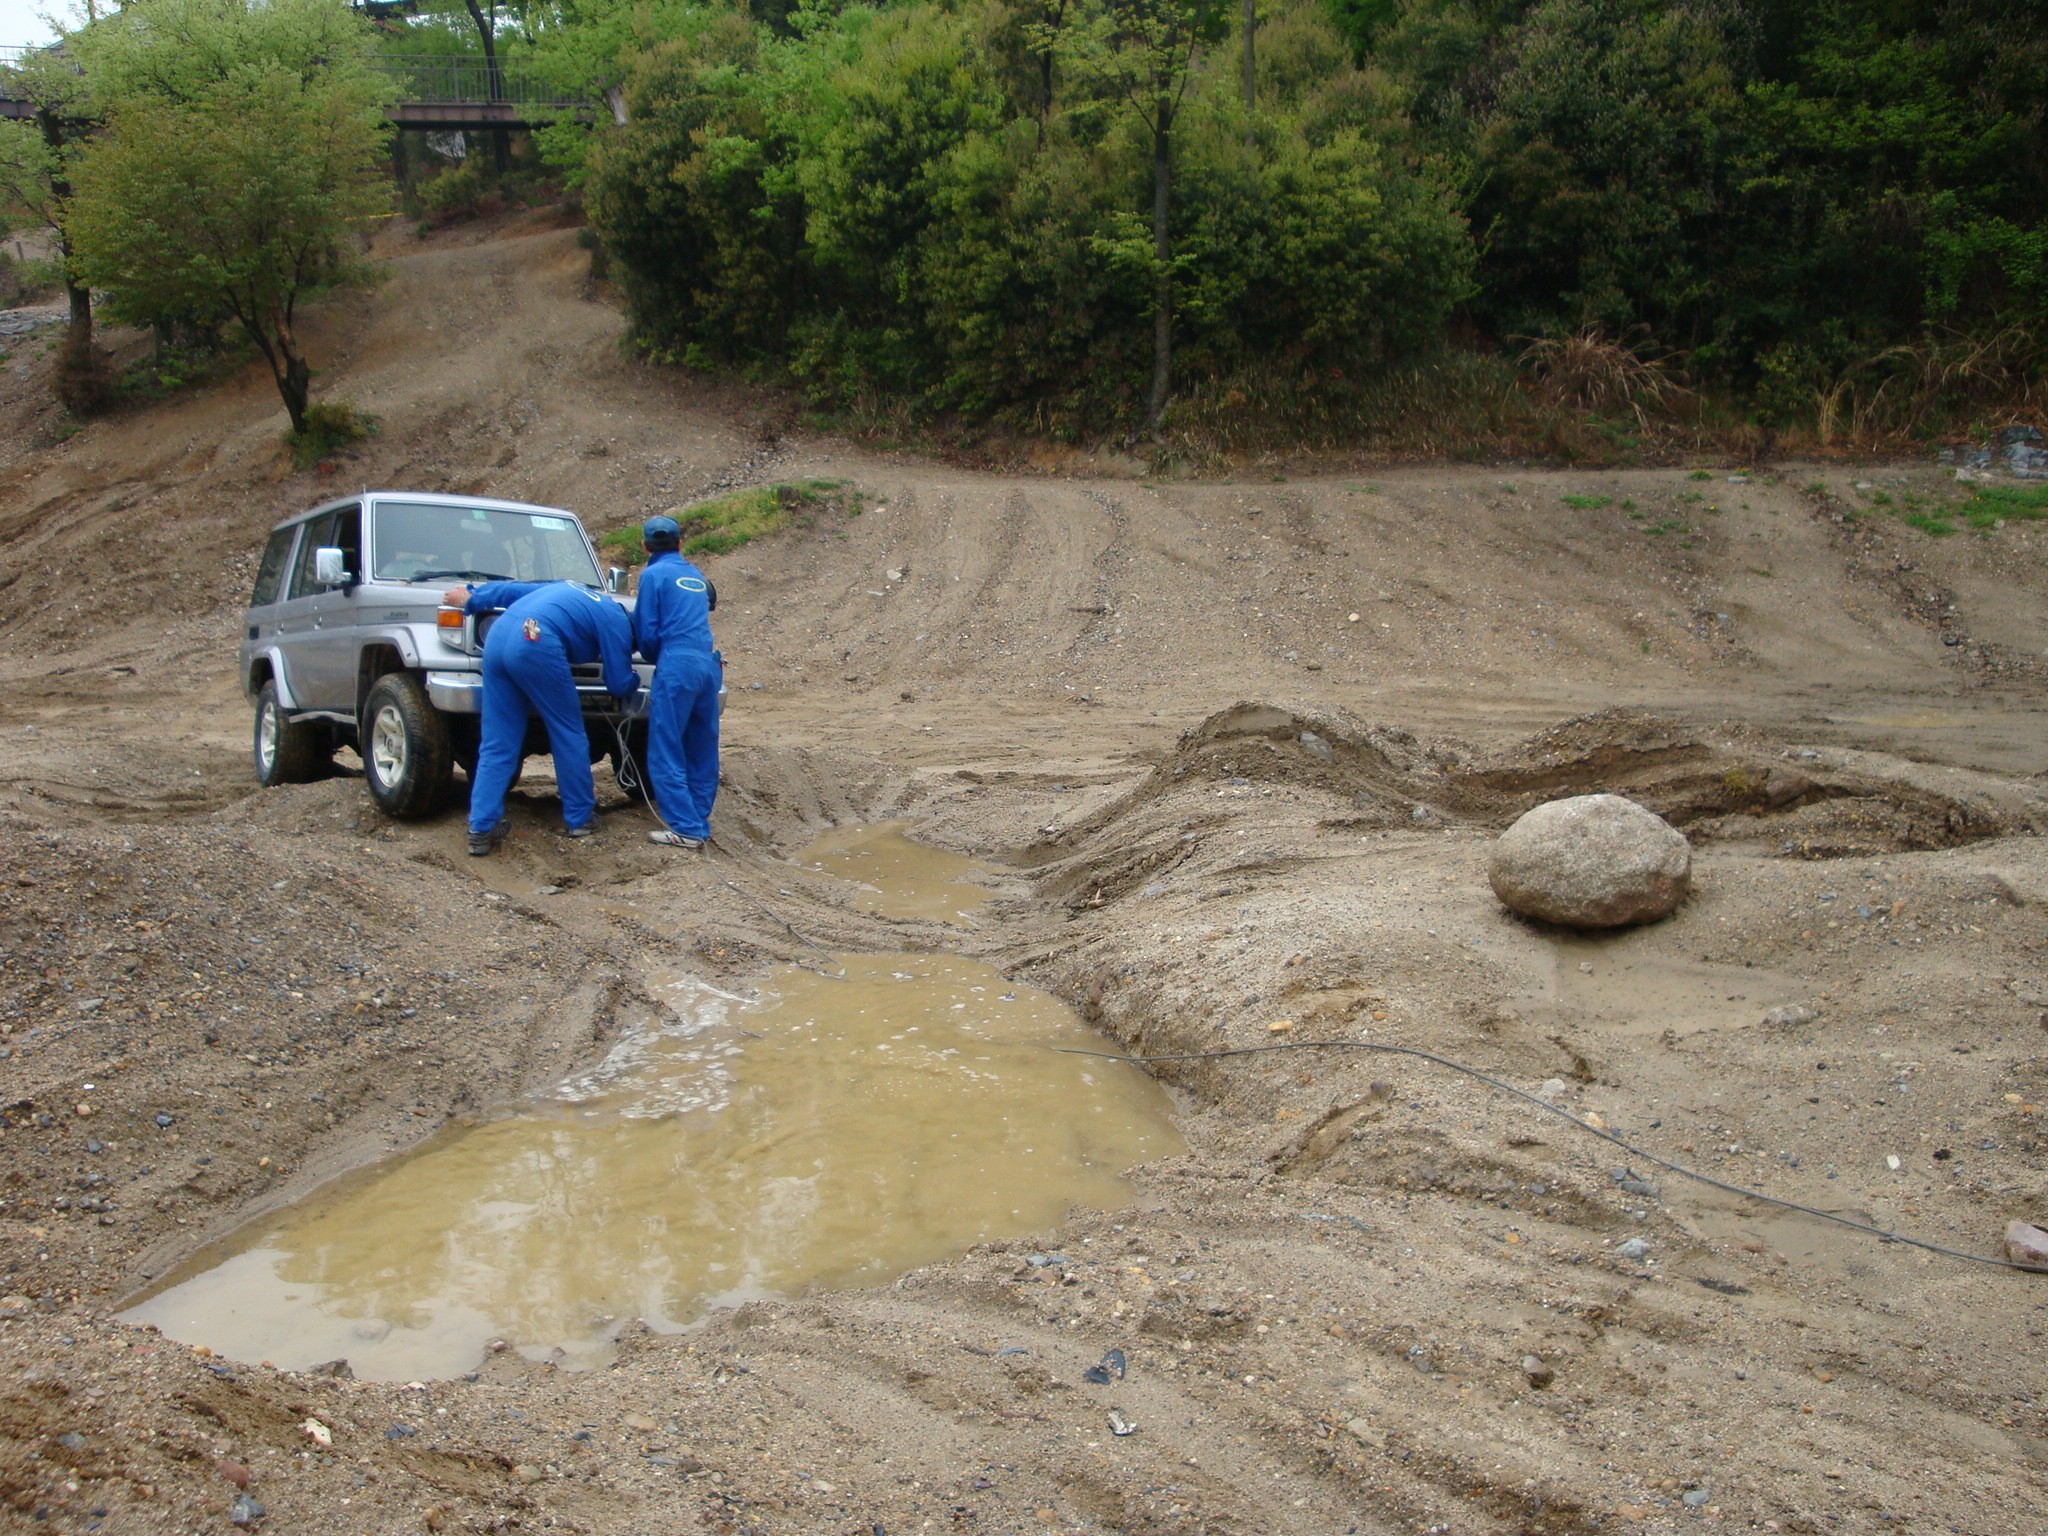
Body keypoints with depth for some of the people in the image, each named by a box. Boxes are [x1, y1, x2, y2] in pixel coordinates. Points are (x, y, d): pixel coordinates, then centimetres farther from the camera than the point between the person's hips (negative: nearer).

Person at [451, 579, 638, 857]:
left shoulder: (571, 590, 33)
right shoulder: (616, 621, 13)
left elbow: (513, 589, 32)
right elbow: (619, 684, 11)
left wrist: (471, 598, 42)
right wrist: (634, 681, 33)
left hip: (497, 639, 7)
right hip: (536, 644, -7)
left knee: (497, 744, 9)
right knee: (569, 735, 10)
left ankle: (482, 830, 5)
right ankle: (581, 818, 19)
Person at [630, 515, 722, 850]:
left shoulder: (653, 574, 2)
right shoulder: (696, 575, 21)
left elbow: (647, 631, 0)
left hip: (677, 665, -7)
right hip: (709, 664, 7)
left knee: (666, 751, -3)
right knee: (702, 751, 12)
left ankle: (686, 829, -7)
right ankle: (699, 819, 17)